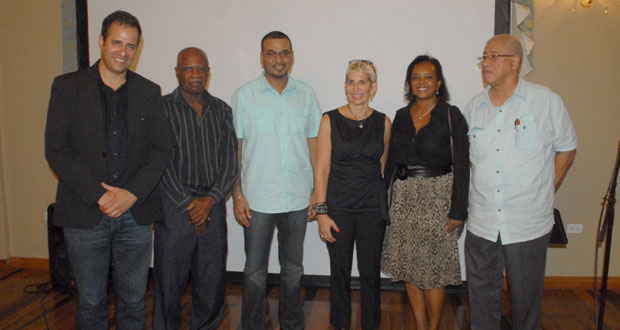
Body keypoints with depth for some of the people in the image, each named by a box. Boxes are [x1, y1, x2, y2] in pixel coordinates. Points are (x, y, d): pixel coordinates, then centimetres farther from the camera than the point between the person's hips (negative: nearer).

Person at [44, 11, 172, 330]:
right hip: (85, 214, -1)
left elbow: (162, 149, 3)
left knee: (133, 301, 12)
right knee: (91, 303, 11)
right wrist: (98, 196, -13)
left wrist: (132, 193, -11)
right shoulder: (68, 86, 1)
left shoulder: (149, 92, 7)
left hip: (136, 214, 2)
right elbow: (56, 150, -5)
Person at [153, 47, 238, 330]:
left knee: (212, 280, 10)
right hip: (174, 209, -3)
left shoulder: (222, 110, 9)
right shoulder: (162, 108, -2)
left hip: (213, 207, 3)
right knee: (169, 280, 5)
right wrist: (188, 205, -10)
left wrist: (210, 199, -8)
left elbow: (230, 161, 5)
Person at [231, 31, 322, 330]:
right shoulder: (244, 95, -1)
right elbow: (234, 149, 0)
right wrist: (237, 195, -6)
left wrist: (318, 191, 4)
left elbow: (313, 144, 8)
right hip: (257, 200, -2)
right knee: (255, 272, 7)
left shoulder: (306, 94, 5)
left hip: (297, 199, 2)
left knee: (293, 269, 15)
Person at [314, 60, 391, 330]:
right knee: (340, 270, 9)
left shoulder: (383, 122, 3)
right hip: (338, 205, -1)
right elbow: (321, 169, -5)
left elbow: (383, 168, 12)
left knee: (371, 271, 8)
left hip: (373, 206, 1)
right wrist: (321, 212, -9)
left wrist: (382, 200, 9)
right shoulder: (331, 120, -3)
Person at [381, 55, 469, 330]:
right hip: (404, 199, 5)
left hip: (437, 199, -4)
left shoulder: (452, 116, -5)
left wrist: (458, 211, -12)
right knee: (409, 267, 9)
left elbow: (462, 166, -8)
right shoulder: (401, 116, 9)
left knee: (433, 270, 0)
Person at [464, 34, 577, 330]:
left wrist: (544, 191, 2)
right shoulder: (474, 107, 7)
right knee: (481, 295, 12)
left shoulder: (546, 101, -3)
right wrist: (482, 189, 9)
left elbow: (567, 149, 6)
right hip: (481, 224, 3)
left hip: (528, 224, -3)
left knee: (526, 296, 10)